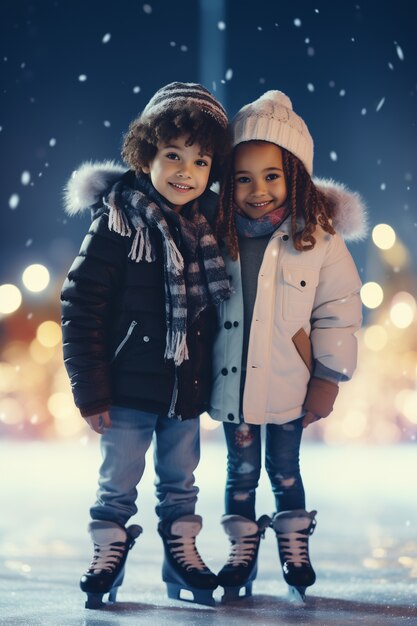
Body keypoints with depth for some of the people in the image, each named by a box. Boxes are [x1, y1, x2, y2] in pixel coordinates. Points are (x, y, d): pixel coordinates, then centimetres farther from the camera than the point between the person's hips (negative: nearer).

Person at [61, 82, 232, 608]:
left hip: (187, 390, 5)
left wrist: (210, 379, 11)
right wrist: (91, 390, -15)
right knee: (118, 483, 5)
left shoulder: (207, 228, 6)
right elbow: (80, 307, -14)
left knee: (180, 482, 17)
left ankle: (182, 556, 29)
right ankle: (108, 555, 20)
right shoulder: (118, 224, -13)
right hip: (129, 391, -5)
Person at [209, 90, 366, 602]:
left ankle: (295, 553, 30)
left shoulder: (319, 237, -11)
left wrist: (328, 379, -6)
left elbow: (338, 310, -6)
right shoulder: (217, 237, -5)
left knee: (285, 471, 14)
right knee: (241, 471, 14)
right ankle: (242, 555, 28)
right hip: (232, 382, 2)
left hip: (289, 386, -1)